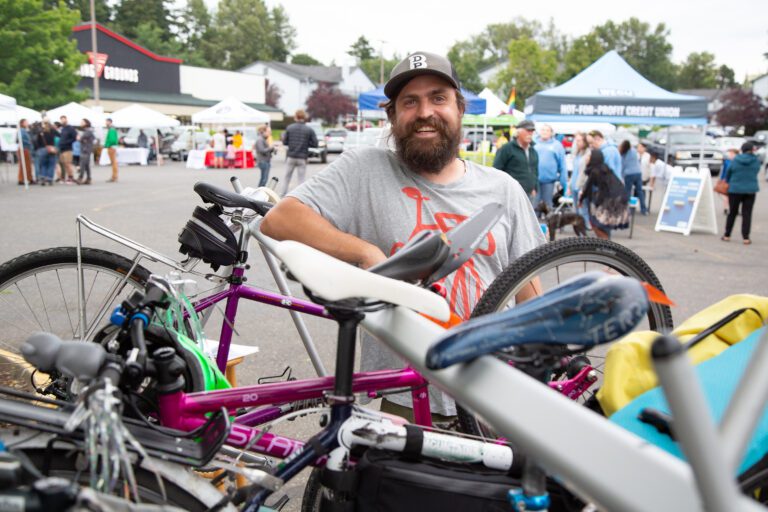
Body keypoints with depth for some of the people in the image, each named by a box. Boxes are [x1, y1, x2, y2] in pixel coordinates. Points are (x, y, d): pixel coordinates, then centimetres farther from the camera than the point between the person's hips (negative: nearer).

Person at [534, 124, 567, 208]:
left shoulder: (557, 145, 4)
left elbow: (562, 165, 3)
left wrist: (564, 182, 0)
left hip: (549, 180, 0)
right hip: (534, 180, 0)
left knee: (547, 204, 7)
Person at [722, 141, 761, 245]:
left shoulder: (736, 160, -6)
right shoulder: (756, 160, -5)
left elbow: (728, 173, 4)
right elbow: (756, 172, 8)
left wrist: (728, 182, 21)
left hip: (735, 190, 0)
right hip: (750, 190, 0)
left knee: (732, 213, 11)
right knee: (747, 214, 3)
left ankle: (727, 235, 15)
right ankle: (746, 238, 1)